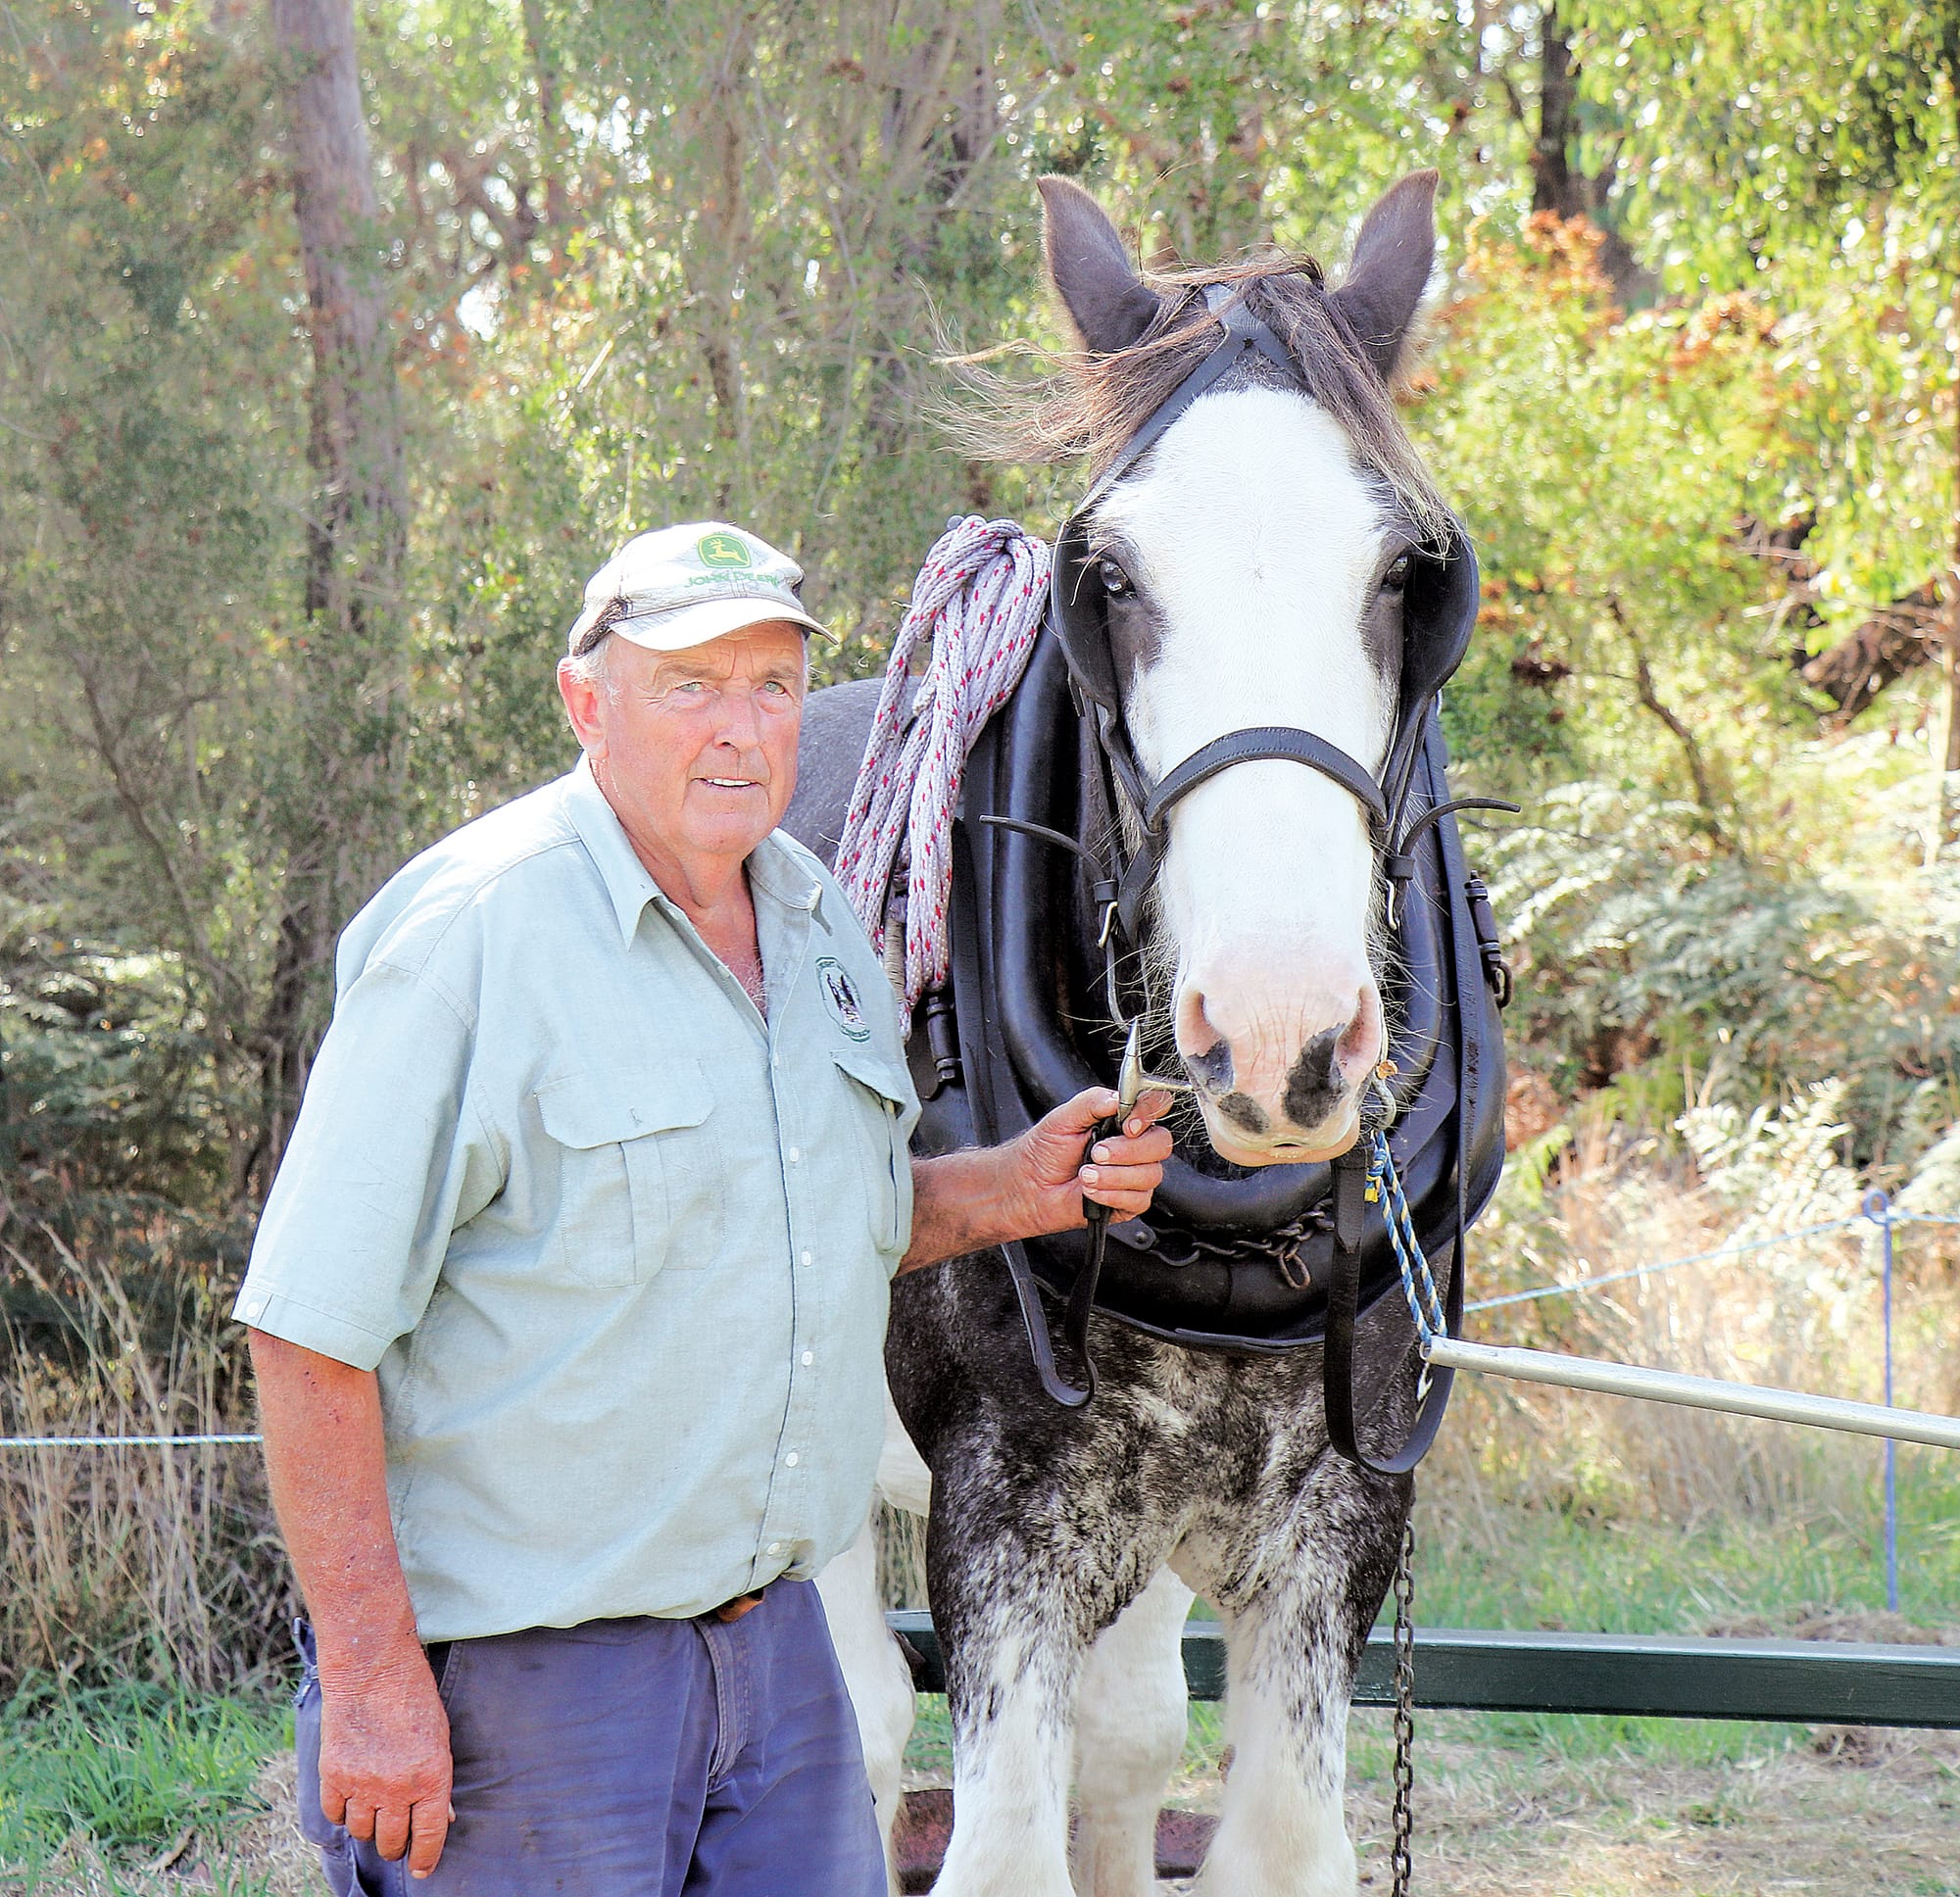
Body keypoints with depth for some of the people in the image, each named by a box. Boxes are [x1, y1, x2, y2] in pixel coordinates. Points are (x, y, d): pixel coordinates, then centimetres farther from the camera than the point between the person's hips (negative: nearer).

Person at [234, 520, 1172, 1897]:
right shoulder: (469, 934, -16)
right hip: (519, 1664, -7)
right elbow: (312, 1333, -18)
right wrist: (370, 1680, -20)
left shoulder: (821, 920, 8)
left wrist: (1021, 1190, 3)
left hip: (778, 1629, 7)